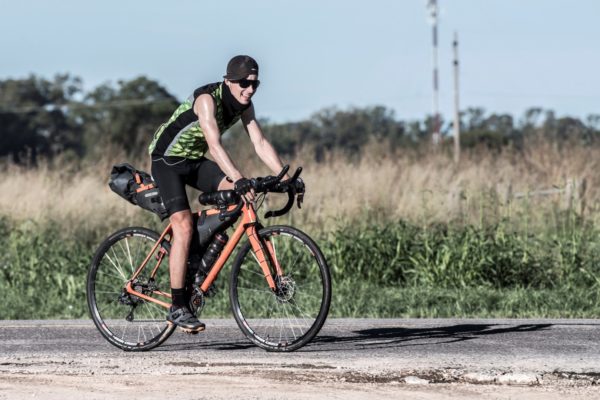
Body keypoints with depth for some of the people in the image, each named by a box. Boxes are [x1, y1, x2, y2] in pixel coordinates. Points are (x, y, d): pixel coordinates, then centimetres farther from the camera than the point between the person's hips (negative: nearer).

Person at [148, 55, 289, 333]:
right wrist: (239, 179, -50)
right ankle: (177, 308, -19)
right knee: (184, 227, -21)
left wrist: (287, 178, -17)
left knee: (239, 195, -16)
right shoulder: (207, 99, -28)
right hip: (167, 159, -7)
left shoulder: (244, 105, -5)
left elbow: (261, 145, -7)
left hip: (195, 160, 7)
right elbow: (214, 145, -39)